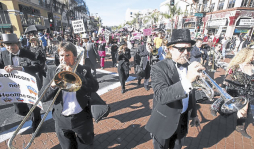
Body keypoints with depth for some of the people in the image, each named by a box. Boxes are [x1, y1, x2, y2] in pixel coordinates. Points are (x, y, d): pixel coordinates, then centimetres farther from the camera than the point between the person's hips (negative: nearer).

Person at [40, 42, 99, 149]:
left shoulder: (84, 70, -6)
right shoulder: (52, 72, -2)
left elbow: (95, 87, -23)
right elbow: (42, 97, -5)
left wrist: (74, 72, -26)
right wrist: (53, 85, -26)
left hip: (82, 118, 0)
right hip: (61, 120, 1)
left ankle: (78, 135, 54)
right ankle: (73, 139, 47)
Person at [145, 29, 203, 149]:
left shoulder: (187, 66, -2)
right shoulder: (158, 68, -23)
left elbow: (190, 94, 10)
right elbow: (161, 96, -37)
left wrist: (193, 114, 16)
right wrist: (187, 80, -48)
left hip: (183, 121, 6)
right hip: (164, 122, -5)